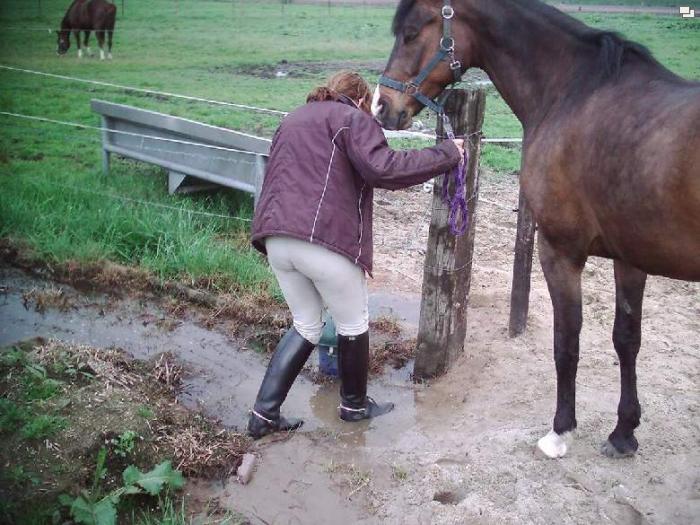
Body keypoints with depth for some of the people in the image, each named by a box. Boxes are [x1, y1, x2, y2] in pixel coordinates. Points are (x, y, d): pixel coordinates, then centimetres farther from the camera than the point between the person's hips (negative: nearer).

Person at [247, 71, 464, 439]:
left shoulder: (293, 120, 27)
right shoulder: (353, 119, 2)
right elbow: (384, 169, -14)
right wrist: (446, 154, -6)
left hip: (275, 239, 8)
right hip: (325, 241, -7)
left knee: (306, 326, 22)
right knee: (353, 325, 15)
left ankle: (264, 415, 18)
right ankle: (354, 405, 32)